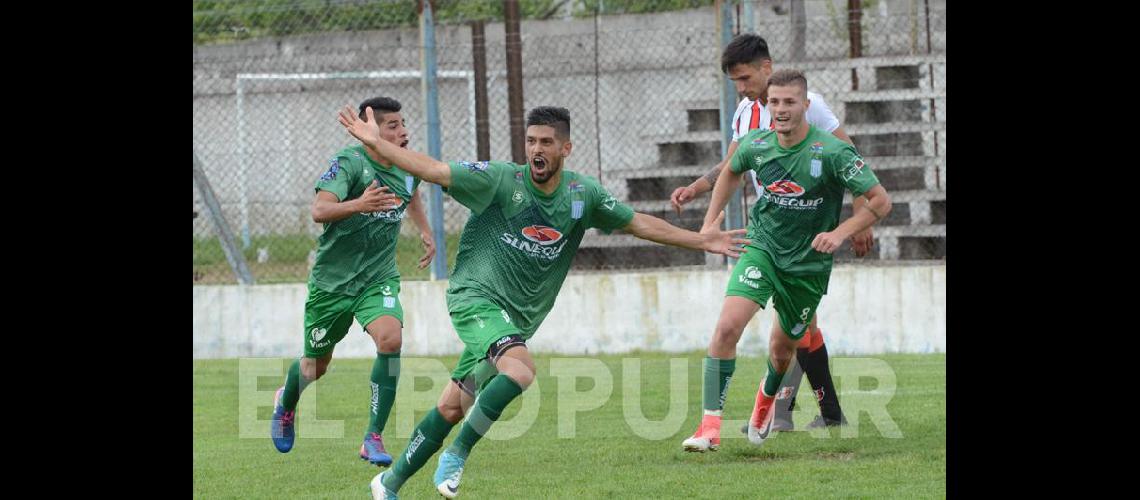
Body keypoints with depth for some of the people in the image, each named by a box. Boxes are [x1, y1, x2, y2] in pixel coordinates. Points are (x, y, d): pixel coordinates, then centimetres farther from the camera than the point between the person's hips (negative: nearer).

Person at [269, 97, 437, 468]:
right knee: (315, 366, 12)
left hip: (378, 279, 3)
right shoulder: (349, 163, -19)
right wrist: (359, 205, -50)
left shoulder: (408, 167, 0)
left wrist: (425, 231, 23)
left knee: (390, 339, -26)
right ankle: (286, 404, 50)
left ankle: (373, 439, -19)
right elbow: (319, 211, -34)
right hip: (332, 280, -3)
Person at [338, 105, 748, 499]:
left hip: (519, 316, 5)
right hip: (476, 296, -5)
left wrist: (702, 241, 13)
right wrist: (375, 143, -23)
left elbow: (638, 224, 15)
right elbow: (434, 171, -12)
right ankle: (456, 455, -17)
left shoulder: (582, 194, 5)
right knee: (521, 369, -31)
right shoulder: (501, 179, -8)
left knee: (452, 407, 5)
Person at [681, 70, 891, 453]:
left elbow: (881, 201, -14)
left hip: (808, 263, -1)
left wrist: (839, 233, -24)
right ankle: (710, 426, -18)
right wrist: (711, 220, 13)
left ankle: (767, 396, 51)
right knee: (727, 326, -22)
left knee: (782, 349, 14)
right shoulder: (756, 144, -7)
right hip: (762, 248, 1)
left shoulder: (831, 153, -19)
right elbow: (732, 172, 19)